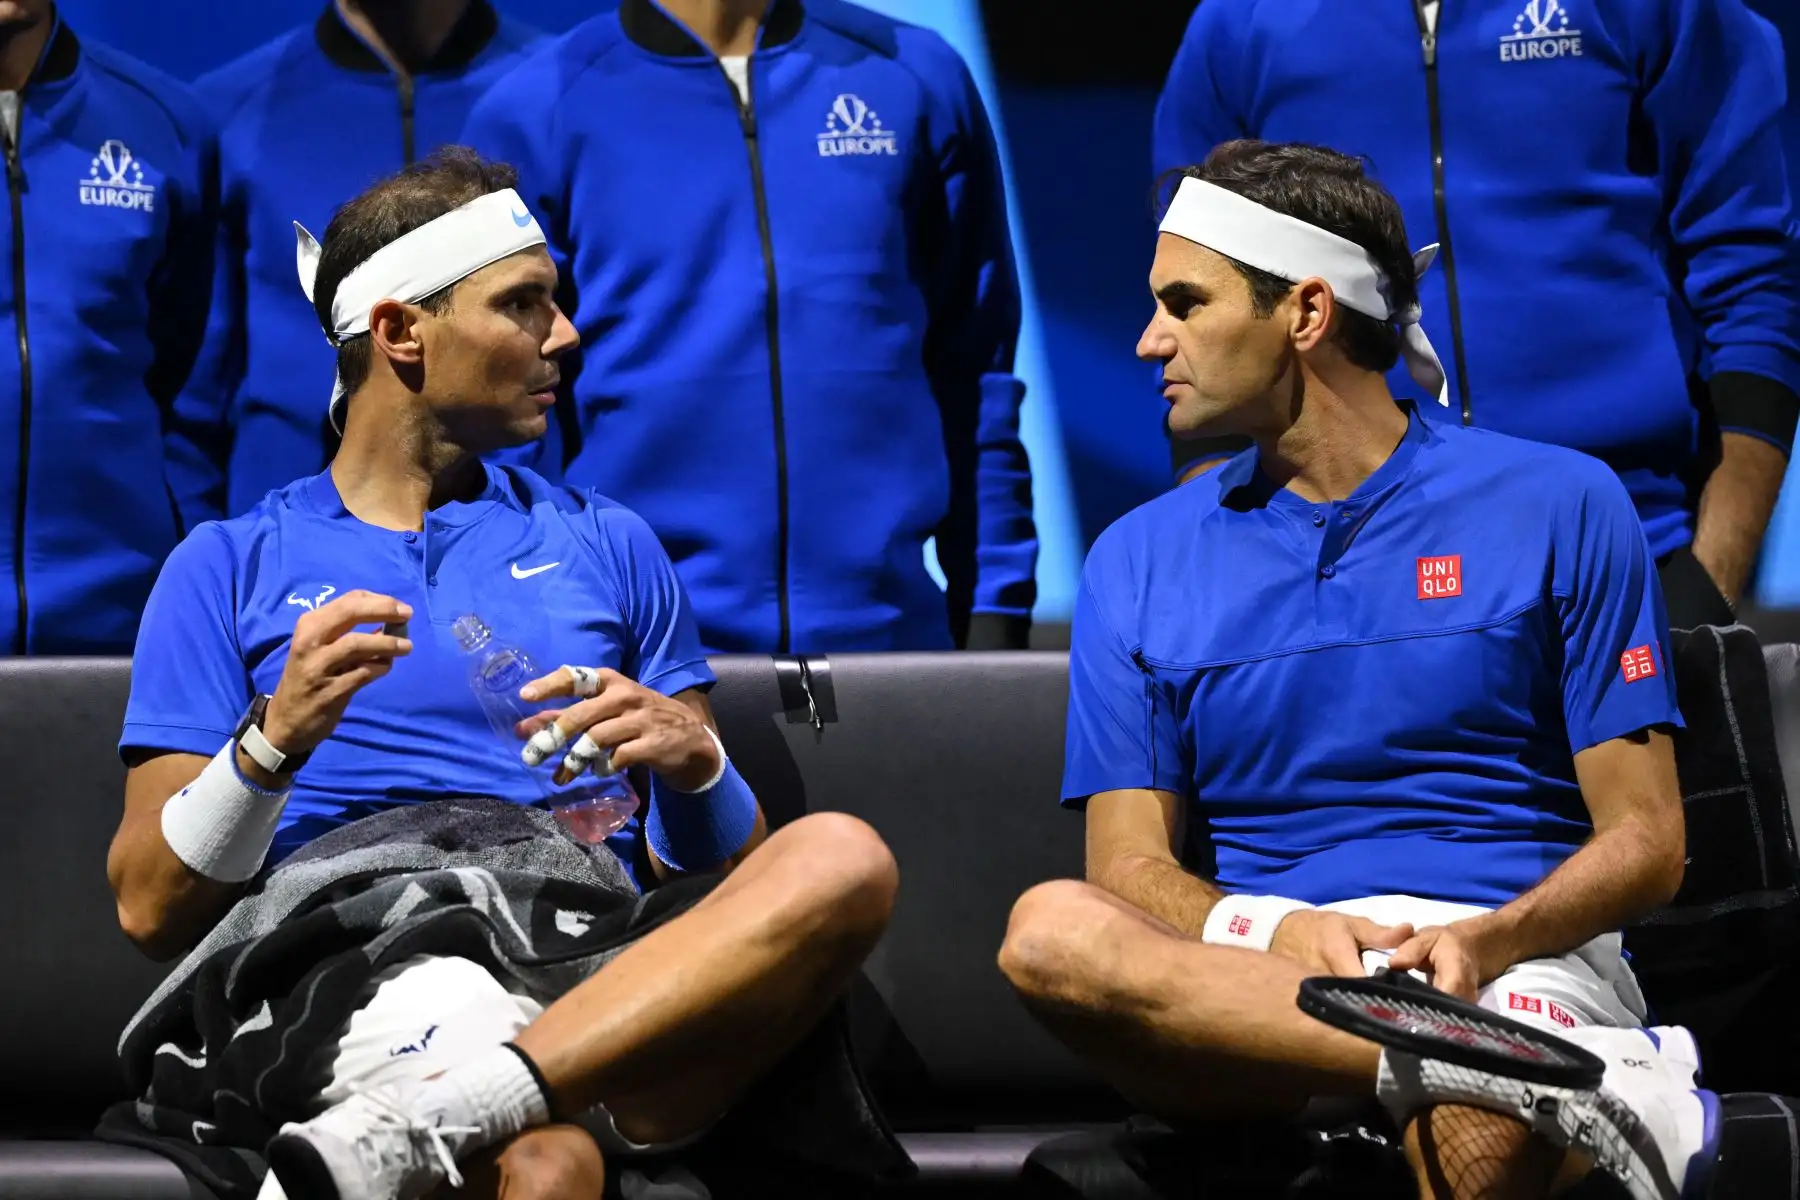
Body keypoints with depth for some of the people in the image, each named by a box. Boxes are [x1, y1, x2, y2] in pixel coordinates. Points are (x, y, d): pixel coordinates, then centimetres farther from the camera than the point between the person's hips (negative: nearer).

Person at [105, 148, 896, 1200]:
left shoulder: (606, 546, 24)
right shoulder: (230, 568, 16)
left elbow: (725, 869, 20)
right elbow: (151, 907, 9)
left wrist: (689, 760, -3)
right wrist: (274, 739, -8)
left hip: (615, 993, 6)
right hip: (373, 994, -6)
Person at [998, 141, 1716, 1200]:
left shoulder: (1558, 506, 9)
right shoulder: (1141, 560, 17)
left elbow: (1645, 840, 5)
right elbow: (1130, 864, 8)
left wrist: (1480, 946, -16)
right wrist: (1284, 934, -15)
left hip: (1516, 962, -5)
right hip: (1251, 971, 5)